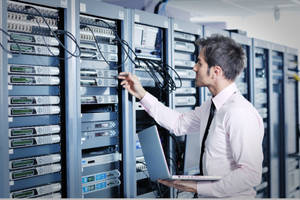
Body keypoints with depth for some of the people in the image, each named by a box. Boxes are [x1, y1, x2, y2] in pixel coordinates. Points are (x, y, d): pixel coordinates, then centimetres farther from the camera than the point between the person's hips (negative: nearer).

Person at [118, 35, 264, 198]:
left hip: (231, 196, -8)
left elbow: (250, 175, -22)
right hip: (208, 194, 8)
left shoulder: (239, 113, -20)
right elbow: (179, 124, 19)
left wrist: (198, 188, -22)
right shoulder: (210, 106, 7)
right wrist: (142, 95, 17)